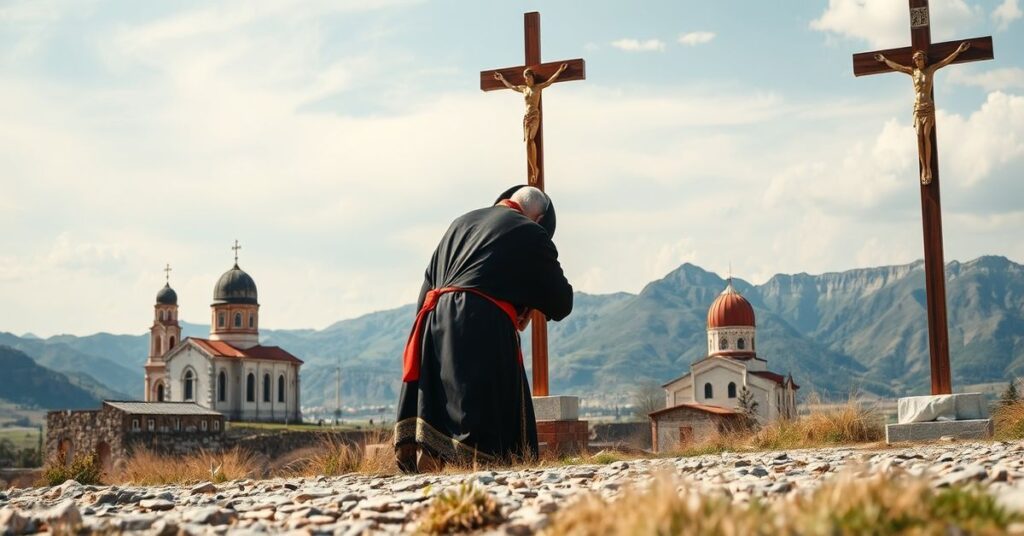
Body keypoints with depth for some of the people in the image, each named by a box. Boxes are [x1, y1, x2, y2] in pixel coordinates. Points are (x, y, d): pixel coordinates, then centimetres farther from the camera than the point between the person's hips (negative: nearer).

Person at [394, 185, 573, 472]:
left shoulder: (460, 223, 25)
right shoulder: (530, 233, 8)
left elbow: (428, 284, 23)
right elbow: (562, 302, 13)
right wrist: (529, 303, 31)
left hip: (435, 322, 6)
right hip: (484, 327, -6)